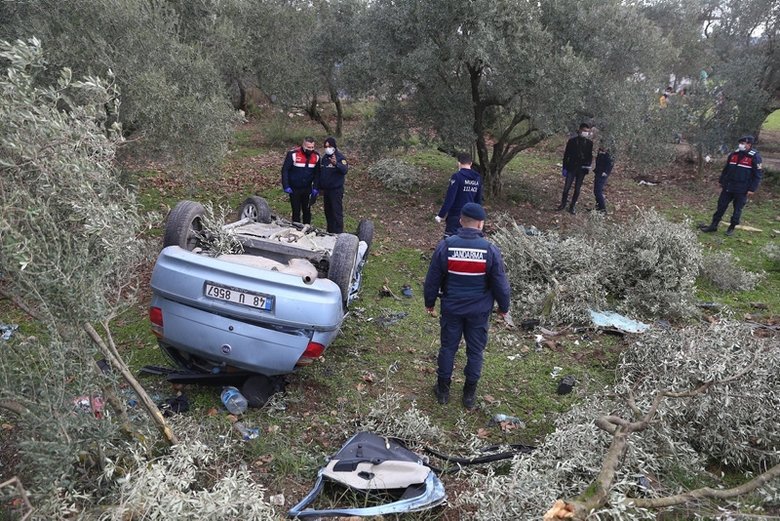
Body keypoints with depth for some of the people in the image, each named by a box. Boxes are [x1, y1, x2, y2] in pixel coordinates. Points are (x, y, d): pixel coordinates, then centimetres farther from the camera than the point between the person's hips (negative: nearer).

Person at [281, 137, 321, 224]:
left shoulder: (316, 156, -2)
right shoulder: (293, 154, -14)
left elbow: (317, 173, 7)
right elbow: (285, 170, -11)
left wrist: (316, 188, 0)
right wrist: (286, 186, -15)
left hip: (307, 189, 3)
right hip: (294, 189, -3)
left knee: (307, 211, 10)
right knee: (296, 211, 4)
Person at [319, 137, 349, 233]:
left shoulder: (340, 157, -12)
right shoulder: (324, 157, 10)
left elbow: (344, 170, -30)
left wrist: (336, 164, -48)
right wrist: (320, 187, 21)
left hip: (336, 190, -7)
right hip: (326, 189, 8)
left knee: (337, 212, -6)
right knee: (328, 212, 15)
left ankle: (338, 233, 0)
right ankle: (330, 232, 27)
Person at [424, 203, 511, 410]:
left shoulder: (445, 246, -14)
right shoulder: (490, 250, -15)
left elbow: (432, 279, -5)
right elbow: (500, 283, -6)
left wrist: (429, 302, 11)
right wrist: (503, 307, 11)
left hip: (451, 308, 1)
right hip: (479, 311, 0)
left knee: (448, 347, 15)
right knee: (475, 350, 14)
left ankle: (443, 390, 28)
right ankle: (469, 394, 25)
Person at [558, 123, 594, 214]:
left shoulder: (590, 143, 2)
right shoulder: (572, 141, -3)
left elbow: (590, 155, 10)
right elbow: (566, 155, 0)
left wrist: (588, 164, -10)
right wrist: (564, 168, -3)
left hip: (582, 169, 2)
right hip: (571, 168, -1)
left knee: (577, 189, 6)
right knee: (567, 187, -3)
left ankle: (572, 206, 16)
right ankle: (563, 204, 15)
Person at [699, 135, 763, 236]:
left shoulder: (755, 157, -10)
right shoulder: (734, 154, 6)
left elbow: (758, 175, -10)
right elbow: (726, 170, 15)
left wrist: (752, 189, -13)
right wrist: (722, 183, 14)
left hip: (742, 190, -5)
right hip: (728, 187, 5)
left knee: (737, 210, 5)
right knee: (721, 206, 7)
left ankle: (732, 228, 18)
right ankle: (713, 225, 14)